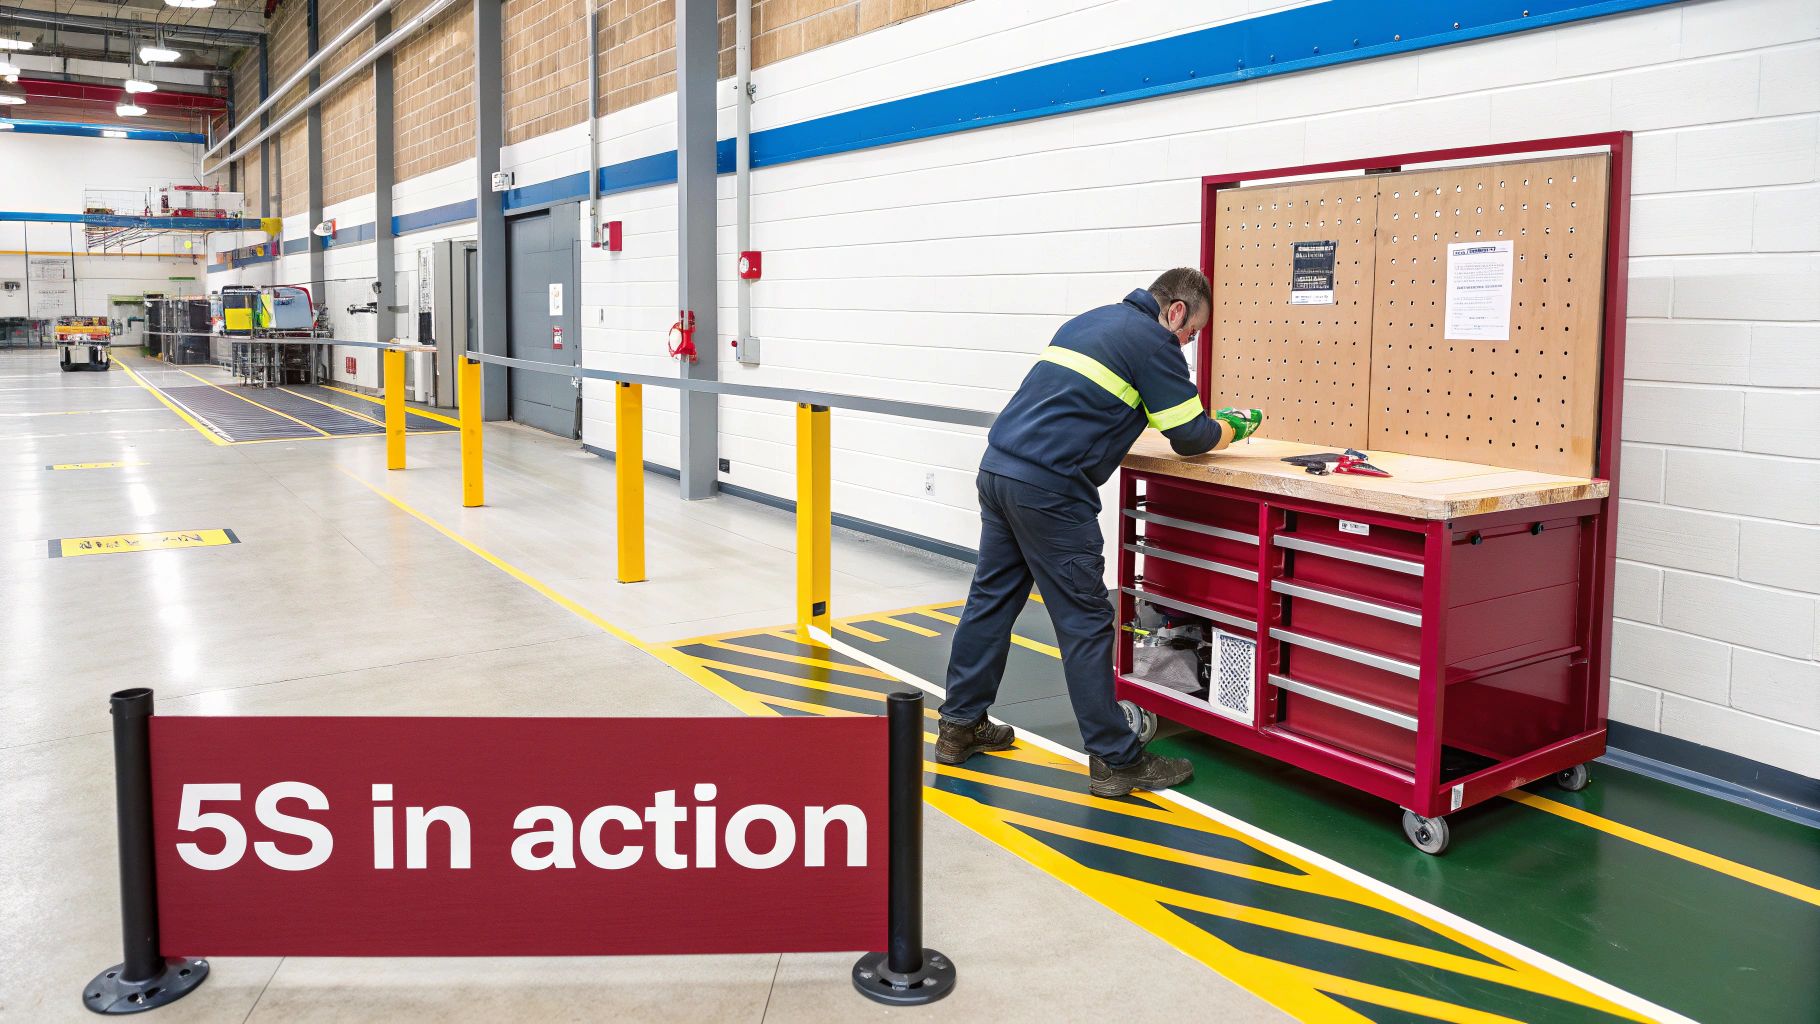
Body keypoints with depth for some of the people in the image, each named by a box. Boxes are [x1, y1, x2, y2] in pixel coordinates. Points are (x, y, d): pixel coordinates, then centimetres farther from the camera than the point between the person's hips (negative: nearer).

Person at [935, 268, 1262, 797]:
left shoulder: (1090, 321, 23)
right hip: (1050, 489, -9)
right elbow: (1191, 438, -3)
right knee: (1085, 623, -2)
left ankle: (959, 727, 25)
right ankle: (1116, 760, 7)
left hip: (997, 468, 9)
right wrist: (1232, 427, 19)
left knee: (991, 598, 16)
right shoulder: (1153, 342, -3)